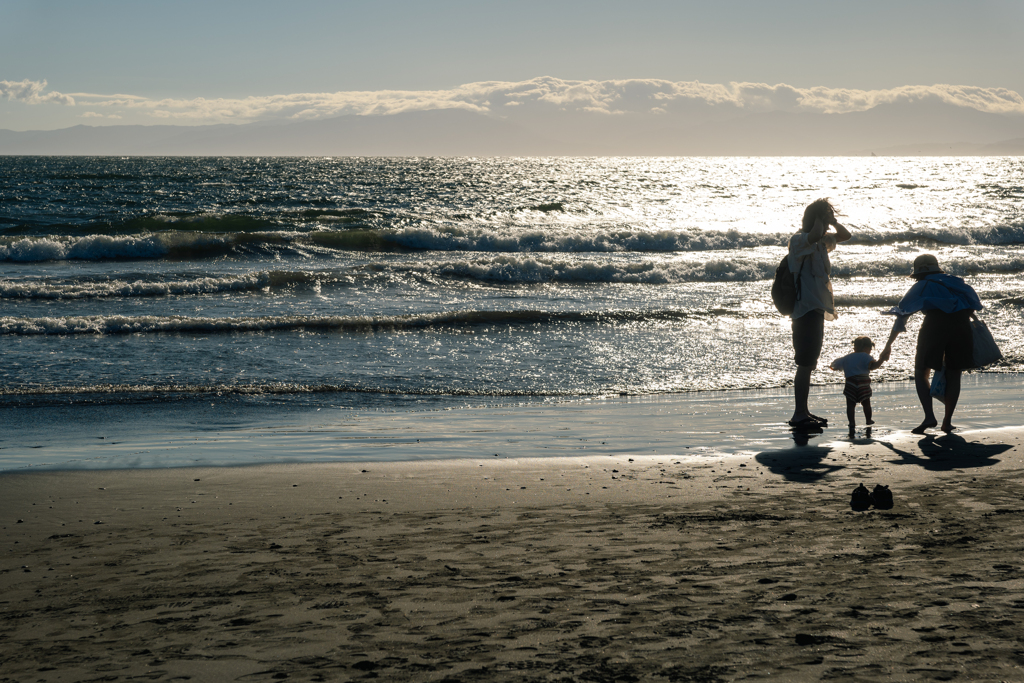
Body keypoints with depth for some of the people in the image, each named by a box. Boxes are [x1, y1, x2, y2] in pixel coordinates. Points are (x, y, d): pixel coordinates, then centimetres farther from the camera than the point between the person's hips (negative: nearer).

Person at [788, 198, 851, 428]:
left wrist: (831, 219, 9)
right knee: (805, 364, -10)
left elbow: (845, 235, 24)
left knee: (809, 364, 12)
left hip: (817, 309, 10)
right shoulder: (799, 240, -12)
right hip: (806, 308, -10)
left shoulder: (821, 240, 15)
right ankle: (799, 415, -9)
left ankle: (803, 412, 18)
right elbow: (815, 235, -33)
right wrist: (820, 217, -16)